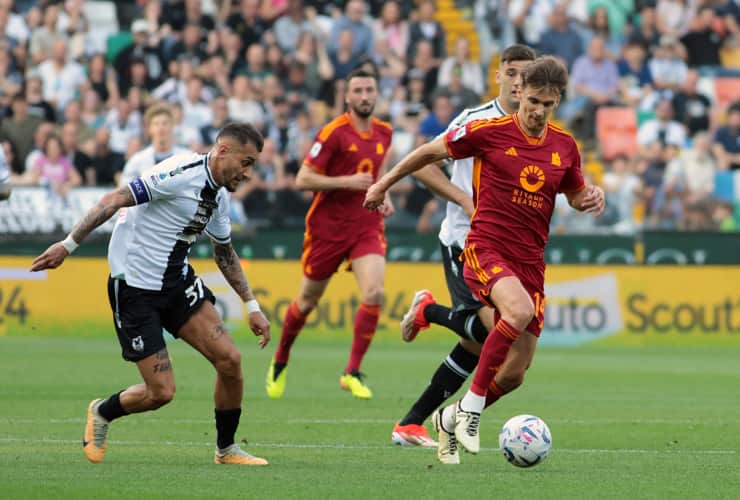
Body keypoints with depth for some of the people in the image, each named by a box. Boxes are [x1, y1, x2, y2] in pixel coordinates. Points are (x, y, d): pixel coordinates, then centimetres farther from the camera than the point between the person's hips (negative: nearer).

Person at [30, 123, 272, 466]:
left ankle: (226, 449, 11)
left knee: (229, 360, -8)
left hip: (177, 283, 8)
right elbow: (115, 199, -23)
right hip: (134, 288, -8)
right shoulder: (182, 173, -20)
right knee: (161, 392, -8)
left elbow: (225, 254, 25)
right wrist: (69, 245, -27)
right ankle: (101, 413, 24)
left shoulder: (219, 196, 8)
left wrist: (252, 306, 25)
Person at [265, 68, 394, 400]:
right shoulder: (334, 133, -13)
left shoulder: (384, 133, 6)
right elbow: (303, 179, -15)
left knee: (374, 293, -19)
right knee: (308, 301, 10)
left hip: (367, 225, 4)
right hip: (328, 226, -4)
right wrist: (347, 182, -23)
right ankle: (280, 362, 35)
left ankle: (352, 373, -10)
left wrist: (382, 197, 7)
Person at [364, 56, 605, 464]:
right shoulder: (489, 132, -7)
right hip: (486, 249, -5)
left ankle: (452, 419, 31)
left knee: (514, 376, 3)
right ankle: (472, 404, -22)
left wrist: (591, 198, -1)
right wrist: (385, 182, 13)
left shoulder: (564, 146, 6)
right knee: (520, 310, -37)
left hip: (530, 261, 5)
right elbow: (432, 152, 6)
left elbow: (575, 195, 23)